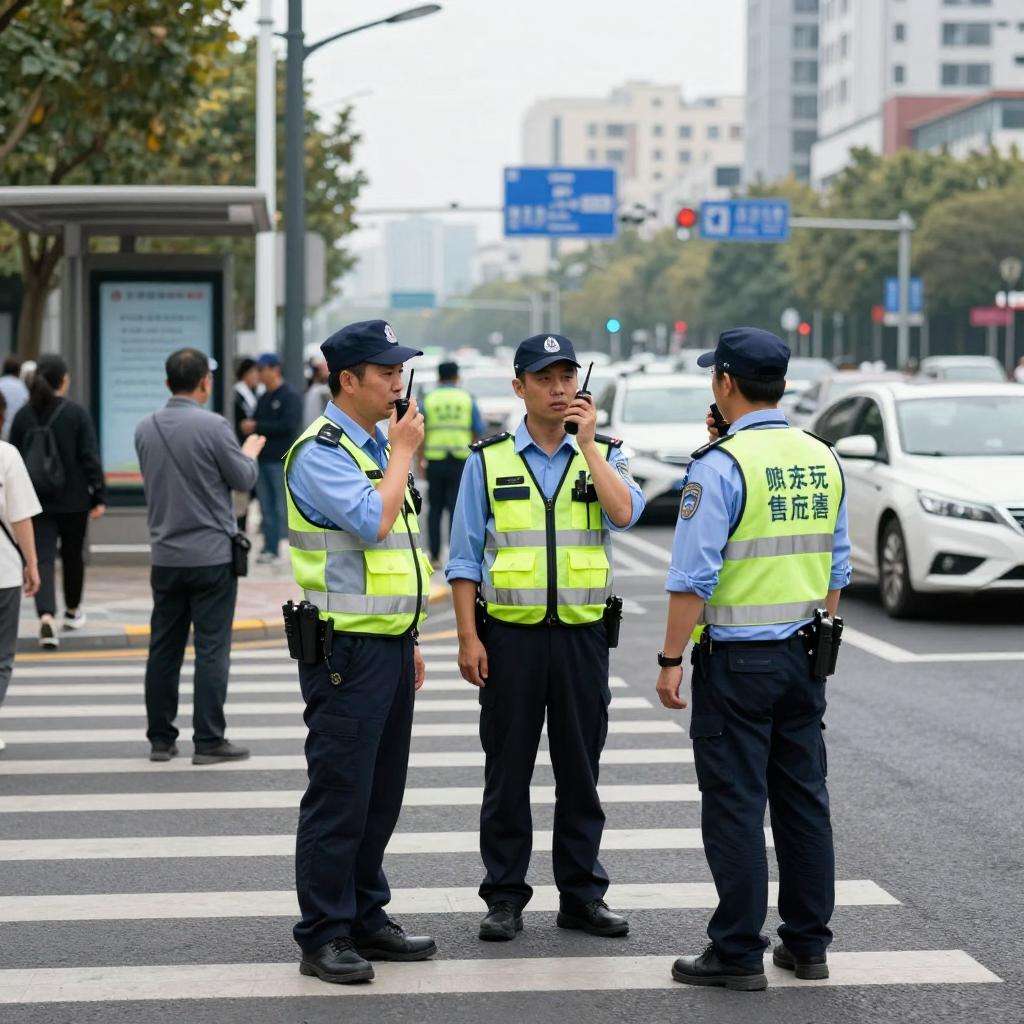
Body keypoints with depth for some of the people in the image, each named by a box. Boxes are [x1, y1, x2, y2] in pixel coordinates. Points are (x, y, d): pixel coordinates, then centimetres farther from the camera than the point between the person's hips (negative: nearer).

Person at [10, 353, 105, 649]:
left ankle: (46, 617, -22)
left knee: (43, 559, -1)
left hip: (36, 500, 1)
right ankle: (72, 611, 36)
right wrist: (99, 497, -5)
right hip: (73, 500, -1)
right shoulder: (76, 413, -9)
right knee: (73, 555, 18)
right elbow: (90, 458, -11)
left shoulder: (23, 415, 1)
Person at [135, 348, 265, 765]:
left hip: (165, 555, 5)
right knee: (212, 648, -1)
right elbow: (243, 478, -5)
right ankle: (208, 741, -1)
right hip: (211, 554, -5)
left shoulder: (146, 429, 4)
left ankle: (160, 738, 14)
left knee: (164, 649, 10)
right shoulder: (213, 426, -14)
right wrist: (250, 451, 17)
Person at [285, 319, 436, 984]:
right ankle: (324, 937, 1)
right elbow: (372, 523, -25)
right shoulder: (320, 450, -12)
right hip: (346, 649, -9)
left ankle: (365, 918, 23)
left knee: (382, 792, 13)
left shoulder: (379, 446, 16)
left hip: (389, 645, 9)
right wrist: (403, 452, -11)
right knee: (339, 796, -5)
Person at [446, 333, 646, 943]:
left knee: (581, 772, 7)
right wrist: (468, 637, -5)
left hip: (583, 635, 1)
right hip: (510, 637, -1)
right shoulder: (489, 462, 4)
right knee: (508, 772, 4)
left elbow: (625, 514, -14)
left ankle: (582, 894, 16)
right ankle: (505, 897, 12)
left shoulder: (605, 456, 7)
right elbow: (465, 558, 3)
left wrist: (588, 440, -13)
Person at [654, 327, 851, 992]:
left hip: (737, 660, -7)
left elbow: (694, 576, -16)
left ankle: (738, 953, 2)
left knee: (735, 806, -1)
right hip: (803, 654, 7)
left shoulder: (722, 465, -14)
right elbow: (838, 568, 13)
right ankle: (808, 944, 18)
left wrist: (671, 660, -10)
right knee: (804, 799, 12)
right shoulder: (823, 460, 7)